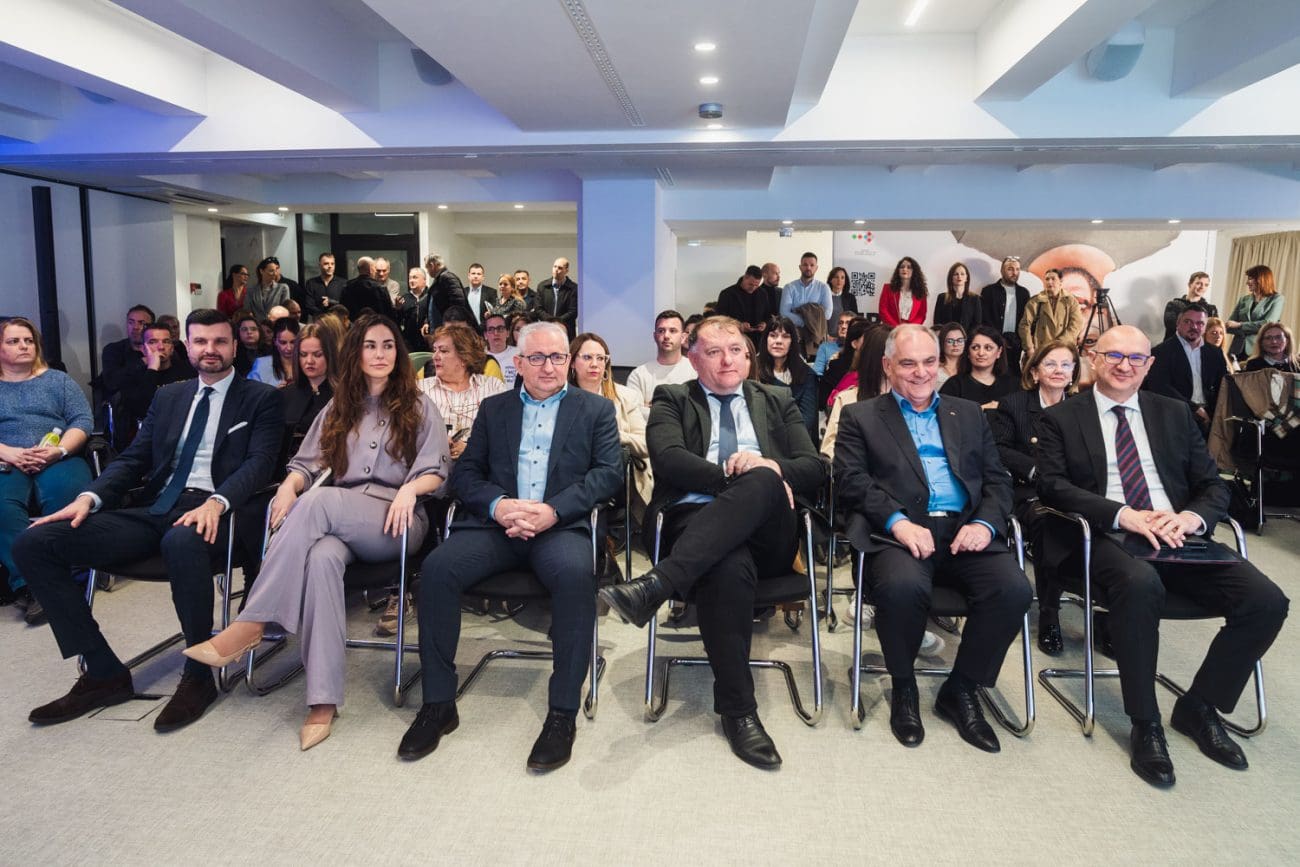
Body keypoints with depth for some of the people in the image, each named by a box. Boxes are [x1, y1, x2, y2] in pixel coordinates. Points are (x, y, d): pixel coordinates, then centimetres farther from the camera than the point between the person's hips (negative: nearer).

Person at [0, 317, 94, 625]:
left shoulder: (58, 380, 20)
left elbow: (82, 421, 8)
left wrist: (58, 450, -11)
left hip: (58, 459, 0)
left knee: (67, 495, -36)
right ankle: (28, 584, -33)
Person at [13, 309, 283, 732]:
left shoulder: (261, 399, 7)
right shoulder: (168, 396, 22)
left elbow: (259, 462, -7)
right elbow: (133, 459, 18)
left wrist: (216, 503, -26)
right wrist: (89, 498, -2)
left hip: (207, 510, -6)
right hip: (154, 507, 6)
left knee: (182, 543, -42)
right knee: (33, 543, -11)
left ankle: (199, 676, -21)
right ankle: (104, 673, -5)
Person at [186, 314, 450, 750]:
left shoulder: (418, 408, 14)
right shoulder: (338, 409, 24)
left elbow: (435, 471, 4)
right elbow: (307, 462, 15)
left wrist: (409, 488, -18)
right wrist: (289, 484, -8)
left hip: (396, 523, -2)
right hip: (338, 523, 3)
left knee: (319, 502, -34)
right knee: (322, 557, -36)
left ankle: (248, 626, -31)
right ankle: (324, 700, -39)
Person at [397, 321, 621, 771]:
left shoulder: (595, 409, 15)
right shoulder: (493, 409, 22)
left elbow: (609, 472, 1)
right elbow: (465, 472, 13)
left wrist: (553, 510, -14)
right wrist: (498, 505, -10)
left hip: (561, 526, -2)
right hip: (496, 523, 3)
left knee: (575, 574, -35)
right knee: (437, 568, -25)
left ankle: (563, 712, -24)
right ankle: (438, 703, -11)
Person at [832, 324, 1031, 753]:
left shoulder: (968, 414, 24)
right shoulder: (859, 416, 14)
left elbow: (998, 479, 16)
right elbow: (851, 479, 0)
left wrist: (985, 523, -5)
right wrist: (898, 521, -17)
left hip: (965, 530, 4)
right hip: (899, 531, -3)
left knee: (1014, 588, -25)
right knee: (902, 585, -35)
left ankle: (961, 689, -1)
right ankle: (904, 687, -5)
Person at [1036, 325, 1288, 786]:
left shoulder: (1174, 414, 19)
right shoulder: (1061, 418, 8)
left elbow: (1213, 486, 15)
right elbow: (1052, 486, -5)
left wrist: (1194, 516, -10)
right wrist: (1123, 515, -18)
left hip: (1178, 536, 5)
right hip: (1106, 539, -4)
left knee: (1266, 600, -18)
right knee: (1139, 584, -38)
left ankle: (1199, 707, 4)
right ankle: (1145, 725, -19)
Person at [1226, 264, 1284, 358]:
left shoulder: (1276, 299, 2)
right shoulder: (1244, 299, 13)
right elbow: (1229, 325, 6)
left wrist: (1239, 325, -7)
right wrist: (1245, 332, -11)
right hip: (1237, 350, 4)